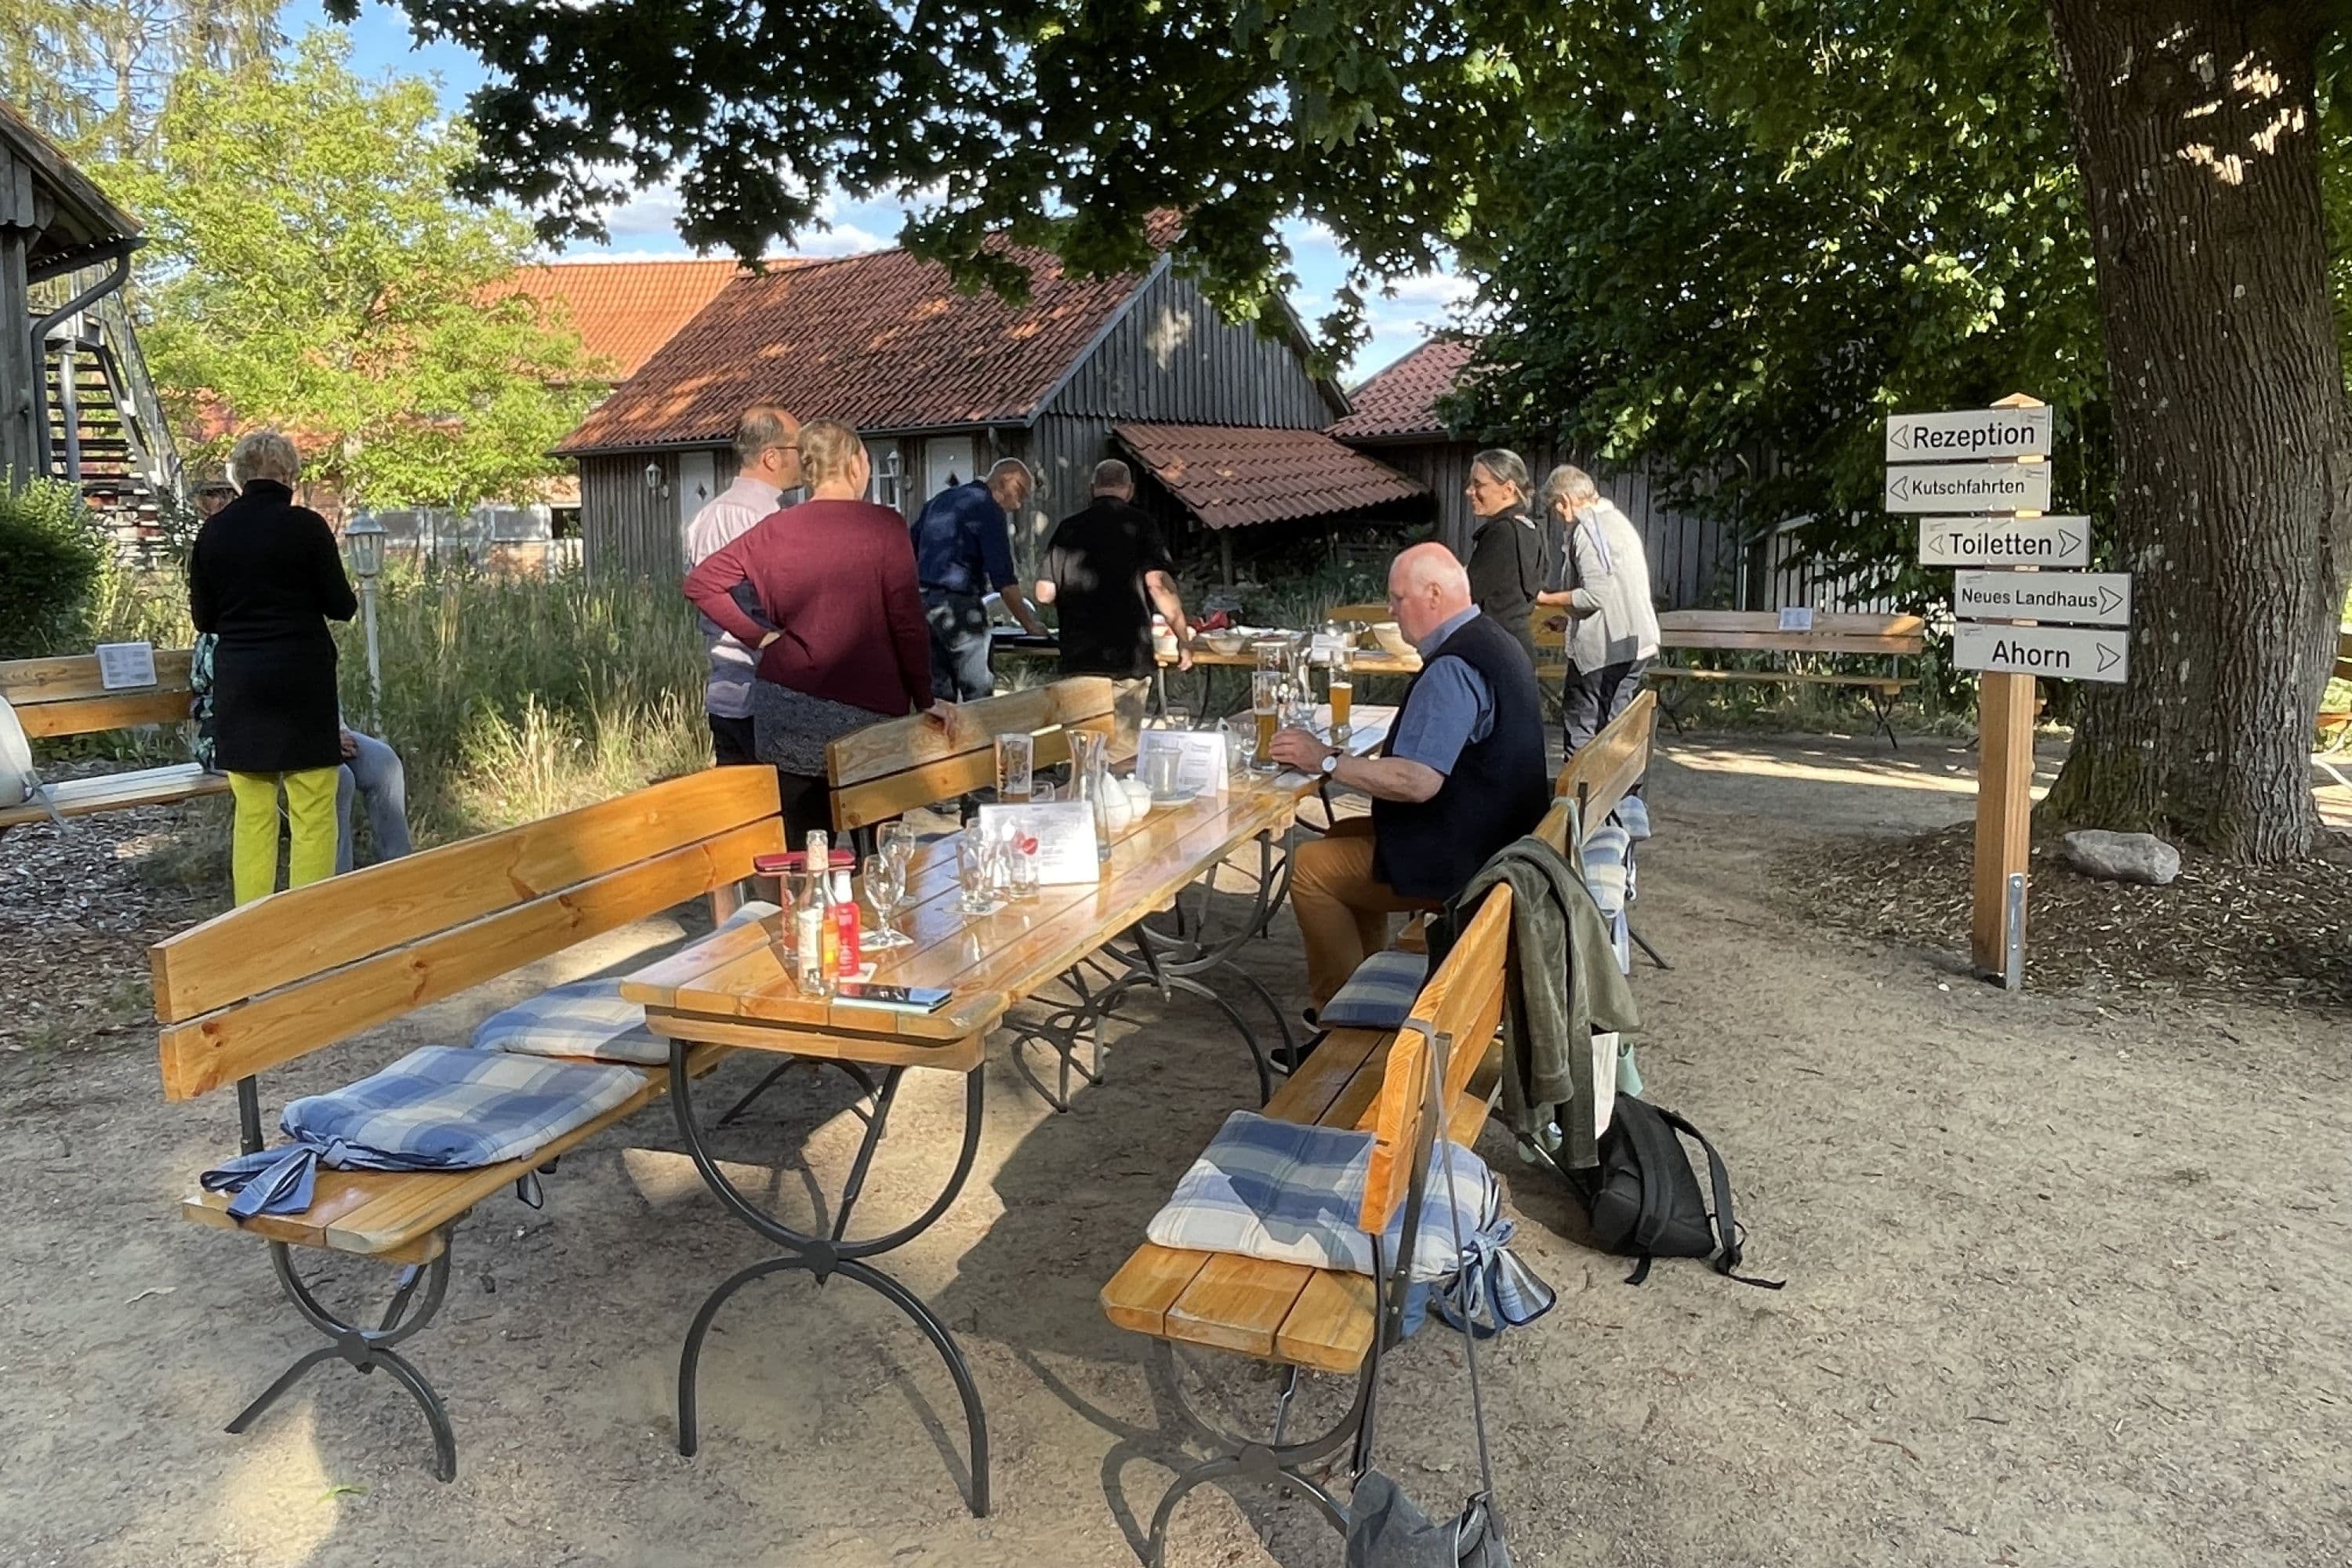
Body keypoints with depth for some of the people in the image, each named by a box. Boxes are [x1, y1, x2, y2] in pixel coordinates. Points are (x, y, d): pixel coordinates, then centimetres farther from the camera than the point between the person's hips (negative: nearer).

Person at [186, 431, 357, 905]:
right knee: (313, 812, 1)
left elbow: (202, 617, 9)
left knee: (252, 813, 10)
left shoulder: (213, 531, 4)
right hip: (302, 679, -4)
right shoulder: (306, 526, -8)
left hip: (238, 683, 4)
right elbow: (341, 605, -4)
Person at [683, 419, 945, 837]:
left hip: (785, 707, 4)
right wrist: (924, 701, 0)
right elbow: (908, 622, -8)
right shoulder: (884, 525, -6)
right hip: (866, 711, -3)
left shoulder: (776, 530, 4)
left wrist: (758, 636, 5)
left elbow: (700, 583, 4)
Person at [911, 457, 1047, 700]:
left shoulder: (941, 499, 19)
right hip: (957, 606, -8)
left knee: (938, 695, 10)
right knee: (979, 692, -5)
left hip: (922, 602, 8)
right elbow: (1003, 578, -11)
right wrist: (1029, 623, -6)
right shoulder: (987, 508, -5)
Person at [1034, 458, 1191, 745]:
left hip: (1078, 658, 3)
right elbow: (1158, 582, -13)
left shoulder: (1069, 527, 7)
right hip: (1129, 657, -3)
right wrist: (1183, 638, -6)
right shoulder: (1139, 523, -2)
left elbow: (1045, 593, 6)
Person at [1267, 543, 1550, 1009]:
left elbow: (1417, 782, -31)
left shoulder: (1451, 669, -25)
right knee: (1344, 835, 22)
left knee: (1311, 865, -6)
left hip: (1462, 862, -11)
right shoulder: (1490, 640, 8)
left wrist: (1327, 761, -21)